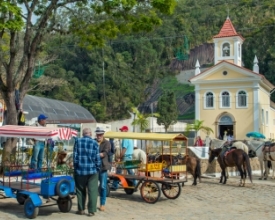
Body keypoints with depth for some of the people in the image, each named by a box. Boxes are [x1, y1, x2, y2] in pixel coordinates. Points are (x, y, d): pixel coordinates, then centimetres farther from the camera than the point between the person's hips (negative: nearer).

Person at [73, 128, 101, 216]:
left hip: (80, 170, 2)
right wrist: (98, 168, 7)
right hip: (92, 170, -2)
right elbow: (97, 158, -4)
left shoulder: (77, 141, 0)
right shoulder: (94, 143, -4)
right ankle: (91, 211, 2)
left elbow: (75, 155, 0)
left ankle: (81, 209, 20)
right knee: (92, 191, 3)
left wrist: (76, 166, 9)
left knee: (80, 190, 14)